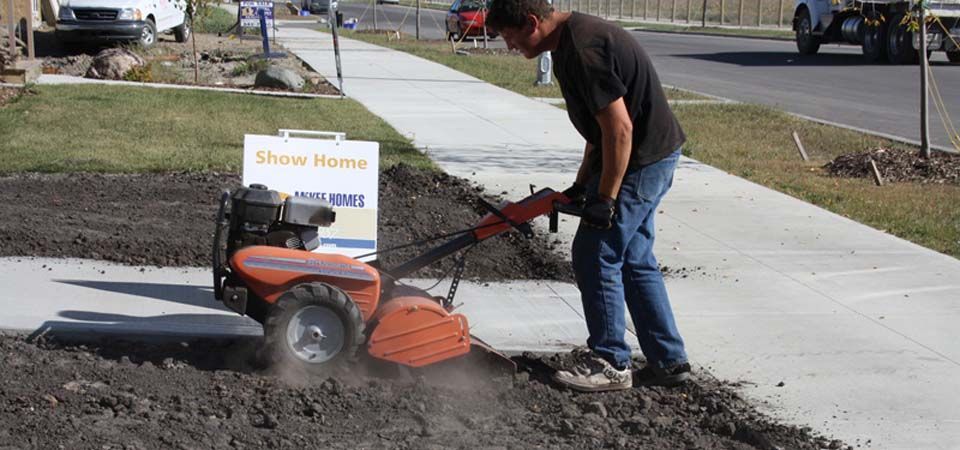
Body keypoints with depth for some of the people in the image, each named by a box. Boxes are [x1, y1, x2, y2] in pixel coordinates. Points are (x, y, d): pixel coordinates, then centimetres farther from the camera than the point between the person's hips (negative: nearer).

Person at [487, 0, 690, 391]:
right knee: (634, 261, 15)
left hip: (642, 162, -10)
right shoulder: (571, 40, 10)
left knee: (596, 255, -3)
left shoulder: (582, 51, -23)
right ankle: (668, 360, 21)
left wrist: (605, 198, -20)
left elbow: (619, 128, -25)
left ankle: (609, 363, 8)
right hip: (654, 157, 10)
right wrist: (583, 184, 21)